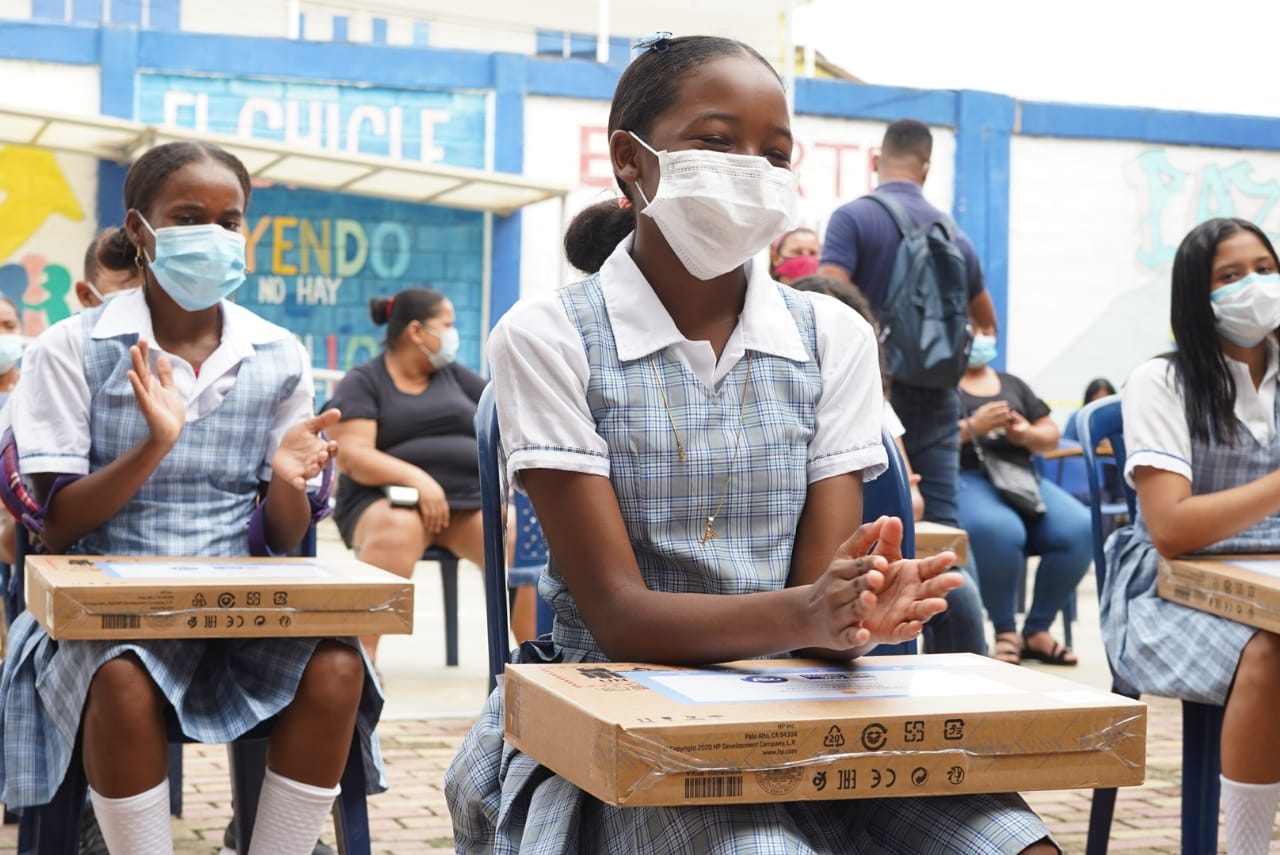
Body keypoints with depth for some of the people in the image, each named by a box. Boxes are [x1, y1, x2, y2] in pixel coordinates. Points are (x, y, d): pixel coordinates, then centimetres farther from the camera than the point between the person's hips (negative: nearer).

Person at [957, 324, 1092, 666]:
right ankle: (1005, 630, -16)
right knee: (999, 531, -40)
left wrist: (1027, 434, 0)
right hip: (966, 480, -5)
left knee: (1080, 529, -23)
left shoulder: (1013, 384, 25)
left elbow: (1051, 436, 22)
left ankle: (1037, 629, -8)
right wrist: (972, 427, -16)